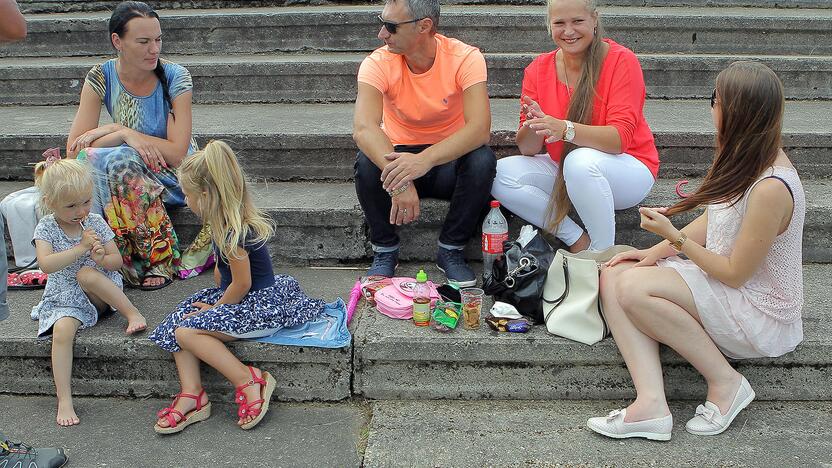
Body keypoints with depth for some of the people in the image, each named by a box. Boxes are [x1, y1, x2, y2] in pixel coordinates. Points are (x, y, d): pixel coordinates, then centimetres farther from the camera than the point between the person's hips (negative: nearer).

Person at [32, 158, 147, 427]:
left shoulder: (95, 222, -1)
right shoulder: (46, 228, -6)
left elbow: (117, 262, 0)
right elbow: (46, 264, -24)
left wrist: (102, 258, -23)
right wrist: (81, 248, -31)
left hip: (101, 293, 1)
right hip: (65, 298, 0)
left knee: (86, 273, -32)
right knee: (63, 330, -29)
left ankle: (132, 313, -21)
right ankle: (64, 400, -27)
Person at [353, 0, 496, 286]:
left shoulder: (466, 58, -19)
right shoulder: (378, 64, -16)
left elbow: (480, 129, -31)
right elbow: (363, 128, -31)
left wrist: (425, 159, -47)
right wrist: (398, 182, -48)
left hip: (448, 159, 0)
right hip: (399, 155, 1)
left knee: (483, 160, -31)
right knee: (366, 163, -30)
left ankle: (450, 251, -9)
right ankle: (385, 251, -6)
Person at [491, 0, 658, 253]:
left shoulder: (621, 61, -15)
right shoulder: (538, 69, -3)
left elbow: (620, 138, -25)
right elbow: (528, 149, -6)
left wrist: (564, 129, -41)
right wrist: (533, 126, -30)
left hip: (627, 171, -5)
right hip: (563, 171, 5)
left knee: (580, 162, -37)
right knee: (501, 174, -16)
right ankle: (578, 240, -13)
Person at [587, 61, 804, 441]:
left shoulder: (772, 188, -27)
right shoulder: (743, 160, 1)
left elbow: (735, 274, -21)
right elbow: (711, 222, 12)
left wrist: (673, 236, -16)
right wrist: (657, 251, 0)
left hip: (760, 317, -9)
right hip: (726, 282, 9)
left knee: (635, 288, -25)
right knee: (612, 277, -9)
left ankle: (725, 382, -9)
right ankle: (651, 404, -18)